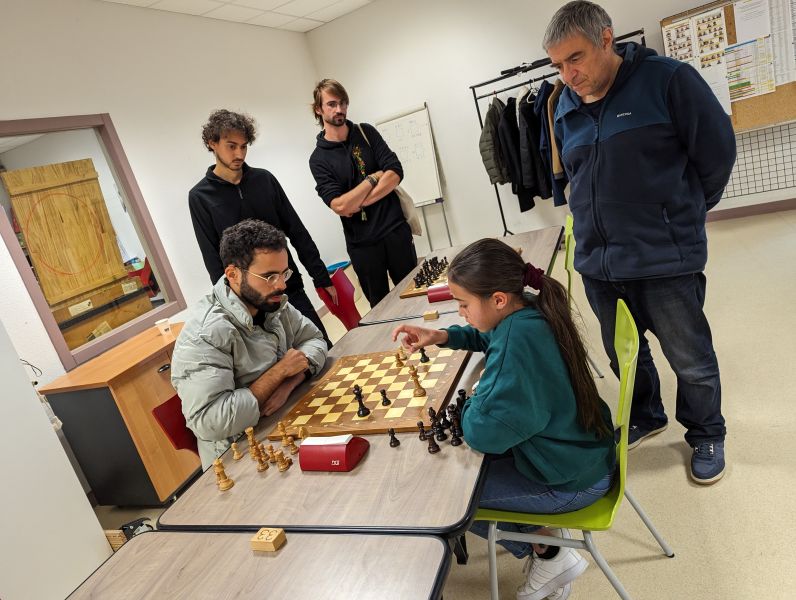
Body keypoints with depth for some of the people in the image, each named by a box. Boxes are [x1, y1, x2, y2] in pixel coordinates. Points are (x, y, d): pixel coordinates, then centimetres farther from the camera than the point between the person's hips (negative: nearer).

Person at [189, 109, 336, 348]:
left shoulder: (264, 179, 4)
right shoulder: (200, 197, -3)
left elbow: (297, 232, 6)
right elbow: (213, 259, -4)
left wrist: (321, 277, 3)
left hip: (291, 287, 3)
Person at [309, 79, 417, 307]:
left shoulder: (366, 132, 4)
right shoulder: (318, 159, -2)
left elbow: (395, 173, -7)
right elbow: (339, 205, -15)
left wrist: (358, 203, -14)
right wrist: (373, 178, -9)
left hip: (396, 229, 2)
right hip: (362, 243, -1)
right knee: (379, 303, 12)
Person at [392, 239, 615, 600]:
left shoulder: (518, 340, -35)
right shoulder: (528, 311, -6)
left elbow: (482, 431, -34)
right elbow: (487, 336, 17)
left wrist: (477, 396, -13)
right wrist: (442, 336, 1)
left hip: (571, 479, -9)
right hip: (577, 452, 9)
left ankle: (549, 555, 13)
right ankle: (543, 531, 22)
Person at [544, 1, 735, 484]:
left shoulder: (668, 79, -10)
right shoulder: (566, 109, 6)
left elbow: (717, 152, -4)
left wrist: (685, 214, 7)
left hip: (665, 258, -5)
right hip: (598, 262, 5)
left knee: (691, 359, 12)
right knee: (624, 355, 20)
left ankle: (707, 435, 37)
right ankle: (646, 418, 45)